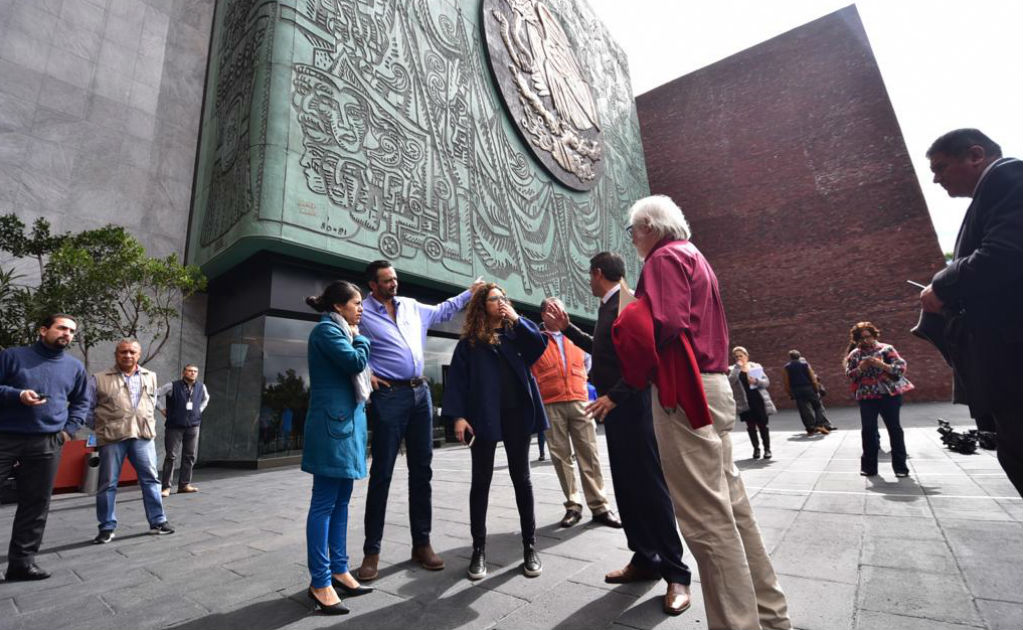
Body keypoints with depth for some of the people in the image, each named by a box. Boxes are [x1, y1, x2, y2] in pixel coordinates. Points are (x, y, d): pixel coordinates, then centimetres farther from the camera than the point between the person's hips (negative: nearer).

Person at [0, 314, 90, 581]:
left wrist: (69, 429, 7)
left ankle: (22, 560, 16)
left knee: (36, 504, 7)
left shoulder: (75, 366, 10)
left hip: (47, 444, 3)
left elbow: (82, 402, 19)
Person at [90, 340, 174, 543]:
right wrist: (99, 427, 6)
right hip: (111, 437, -2)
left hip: (142, 435, 2)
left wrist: (148, 424, 12)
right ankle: (107, 528, 20)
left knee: (150, 479, 5)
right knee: (108, 483, 7)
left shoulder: (150, 377, 11)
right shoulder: (100, 379, 2)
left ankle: (158, 522, 13)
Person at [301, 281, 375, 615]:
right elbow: (355, 362, -20)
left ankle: (339, 569, 23)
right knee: (324, 503, -2)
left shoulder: (341, 332, 19)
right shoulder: (326, 329, -8)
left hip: (348, 421, 10)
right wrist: (359, 337, -4)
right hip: (333, 423, -9)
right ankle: (320, 582, 8)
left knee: (341, 501, 13)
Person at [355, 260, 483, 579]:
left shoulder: (411, 306, 14)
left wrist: (470, 292, 28)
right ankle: (371, 552, 16)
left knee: (421, 470, 9)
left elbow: (442, 311, 28)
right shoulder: (361, 313, -3)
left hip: (420, 392, 6)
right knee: (382, 473, 1)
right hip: (389, 396, -5)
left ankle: (422, 543, 22)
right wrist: (364, 373, -6)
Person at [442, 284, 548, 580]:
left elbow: (539, 345, -7)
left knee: (521, 478, 10)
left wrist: (516, 318, -9)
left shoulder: (516, 332, 11)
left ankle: (530, 546, 23)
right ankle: (479, 549, 21)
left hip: (517, 413, 1)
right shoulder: (469, 340, 6)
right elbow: (457, 378, 0)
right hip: (484, 415, -1)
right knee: (481, 481, 7)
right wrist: (458, 415, -9)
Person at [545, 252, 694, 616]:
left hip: (631, 406, -9)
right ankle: (645, 560, 26)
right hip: (614, 407, 9)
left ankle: (676, 574, 11)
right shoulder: (608, 307, 15)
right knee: (627, 487, 13)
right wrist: (566, 329, 26)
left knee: (650, 487, -2)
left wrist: (614, 395, -25)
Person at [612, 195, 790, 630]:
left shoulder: (665, 257, -5)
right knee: (731, 505, 16)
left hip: (682, 391, -10)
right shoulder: (693, 257, 25)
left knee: (706, 516, -5)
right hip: (712, 386, 11)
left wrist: (626, 319, -2)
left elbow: (663, 324, -20)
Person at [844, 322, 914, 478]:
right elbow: (848, 374, 6)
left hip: (888, 394, -2)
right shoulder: (855, 354, 8)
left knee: (894, 428, 0)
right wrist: (860, 368, -12)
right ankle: (869, 466, 12)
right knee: (868, 430, 3)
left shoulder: (886, 349, 2)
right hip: (866, 397, 2)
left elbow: (901, 367, -5)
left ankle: (900, 466, 10)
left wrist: (881, 364, -19)